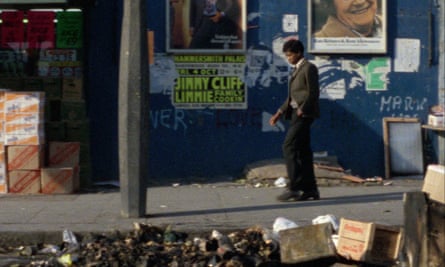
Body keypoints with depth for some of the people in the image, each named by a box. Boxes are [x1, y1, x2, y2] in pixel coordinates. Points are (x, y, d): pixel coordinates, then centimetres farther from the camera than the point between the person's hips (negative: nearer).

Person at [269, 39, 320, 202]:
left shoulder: (308, 68, -7)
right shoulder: (296, 70, 20)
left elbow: (313, 93, -14)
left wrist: (302, 110, -19)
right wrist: (280, 112, 15)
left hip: (304, 114, -9)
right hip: (296, 113, 9)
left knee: (289, 147, -14)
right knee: (302, 150, 8)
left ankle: (294, 187, -14)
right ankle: (310, 189, 10)